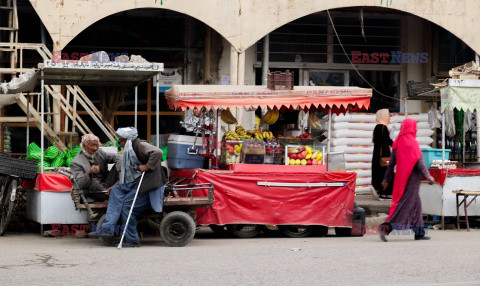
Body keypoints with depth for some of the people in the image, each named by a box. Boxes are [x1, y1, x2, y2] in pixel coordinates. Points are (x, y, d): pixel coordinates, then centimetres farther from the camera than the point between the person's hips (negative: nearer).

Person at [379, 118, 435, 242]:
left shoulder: (398, 142, 8)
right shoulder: (412, 143, -13)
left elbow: (392, 163, 11)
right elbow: (419, 162, -16)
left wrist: (386, 179, 15)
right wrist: (428, 176, -9)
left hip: (401, 177, 8)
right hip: (412, 177, -8)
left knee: (416, 204, 15)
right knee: (405, 204, -8)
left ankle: (419, 233, 18)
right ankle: (385, 227, -18)